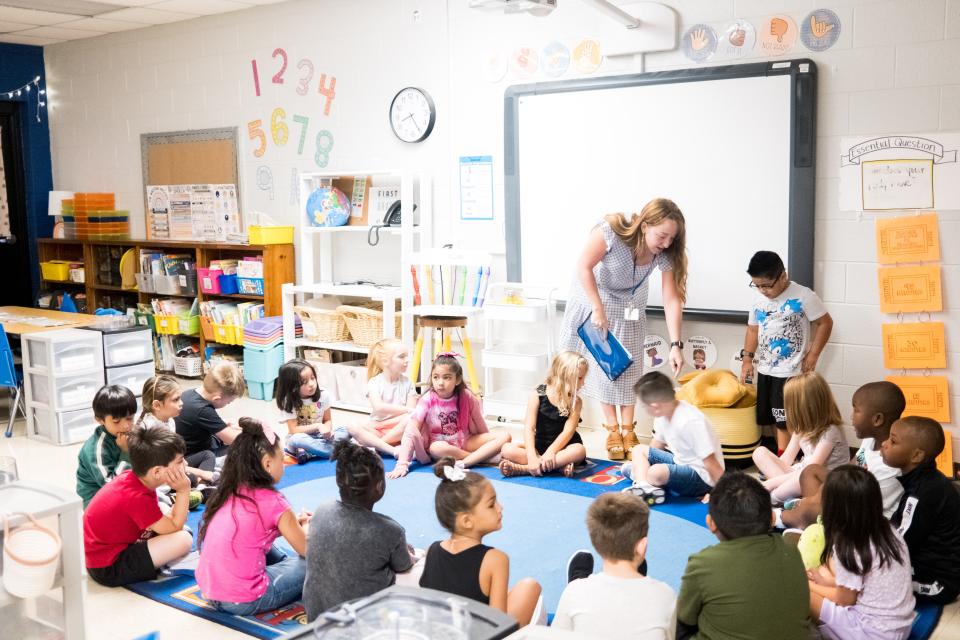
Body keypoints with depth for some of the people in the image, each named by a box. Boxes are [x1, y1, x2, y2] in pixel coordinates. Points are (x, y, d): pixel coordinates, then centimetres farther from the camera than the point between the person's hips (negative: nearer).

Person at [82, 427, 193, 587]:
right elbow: (174, 528, -18)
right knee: (184, 539, -21)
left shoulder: (132, 476, -1)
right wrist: (184, 491, -19)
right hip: (108, 569, -10)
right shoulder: (137, 497, -27)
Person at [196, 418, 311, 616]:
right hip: (243, 602, -7)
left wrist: (294, 522, 18)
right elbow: (307, 550, -1)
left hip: (210, 591, 7)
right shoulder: (272, 502, -14)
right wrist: (307, 525, 19)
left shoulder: (227, 493, 6)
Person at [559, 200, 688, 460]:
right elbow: (584, 267, -29)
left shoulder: (666, 252, -25)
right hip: (593, 294, -3)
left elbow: (672, 299, -24)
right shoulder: (612, 231, -36)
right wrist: (598, 310, -30)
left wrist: (675, 345, -30)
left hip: (629, 306, 3)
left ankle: (627, 429, 10)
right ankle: (612, 429, 5)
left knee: (629, 364, 1)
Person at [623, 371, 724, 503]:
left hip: (702, 477, -10)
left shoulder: (690, 422, -29)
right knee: (639, 450, 7)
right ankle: (644, 486, -16)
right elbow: (657, 444, 17)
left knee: (657, 472, -36)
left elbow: (711, 462, -28)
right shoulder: (662, 415, -2)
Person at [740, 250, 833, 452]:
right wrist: (747, 358, 6)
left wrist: (813, 356, -10)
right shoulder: (758, 298, 5)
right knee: (770, 419, 11)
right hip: (764, 370, 6)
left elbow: (825, 323, -7)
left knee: (784, 421, -6)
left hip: (790, 371, -6)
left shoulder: (802, 296, -13)